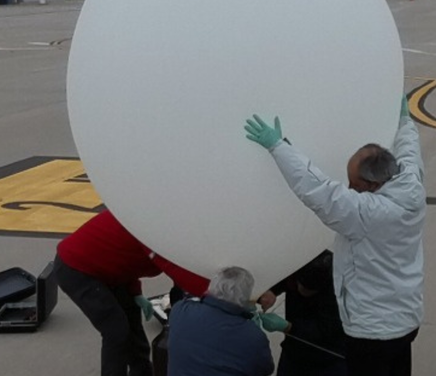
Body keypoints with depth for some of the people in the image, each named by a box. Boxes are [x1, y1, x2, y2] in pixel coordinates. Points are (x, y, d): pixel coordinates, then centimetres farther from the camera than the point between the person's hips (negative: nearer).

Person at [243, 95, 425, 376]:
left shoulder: (367, 213, -31)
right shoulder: (413, 189, -7)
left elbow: (314, 187, -34)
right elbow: (408, 151, 14)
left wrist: (277, 145, -28)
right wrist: (405, 119, 34)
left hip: (374, 329, -9)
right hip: (407, 319, 9)